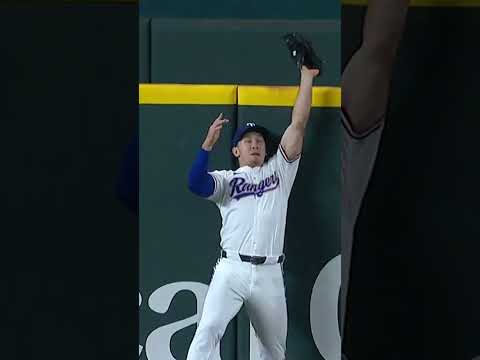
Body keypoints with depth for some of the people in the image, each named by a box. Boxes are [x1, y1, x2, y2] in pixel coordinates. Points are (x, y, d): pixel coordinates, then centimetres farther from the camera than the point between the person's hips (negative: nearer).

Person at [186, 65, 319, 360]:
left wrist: (307, 78, 10)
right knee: (208, 330, -21)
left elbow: (298, 125, 13)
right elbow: (196, 184, -10)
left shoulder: (280, 170, 17)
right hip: (231, 270, -3)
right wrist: (209, 143, -17)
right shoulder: (226, 179, 11)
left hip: (269, 275, 3)